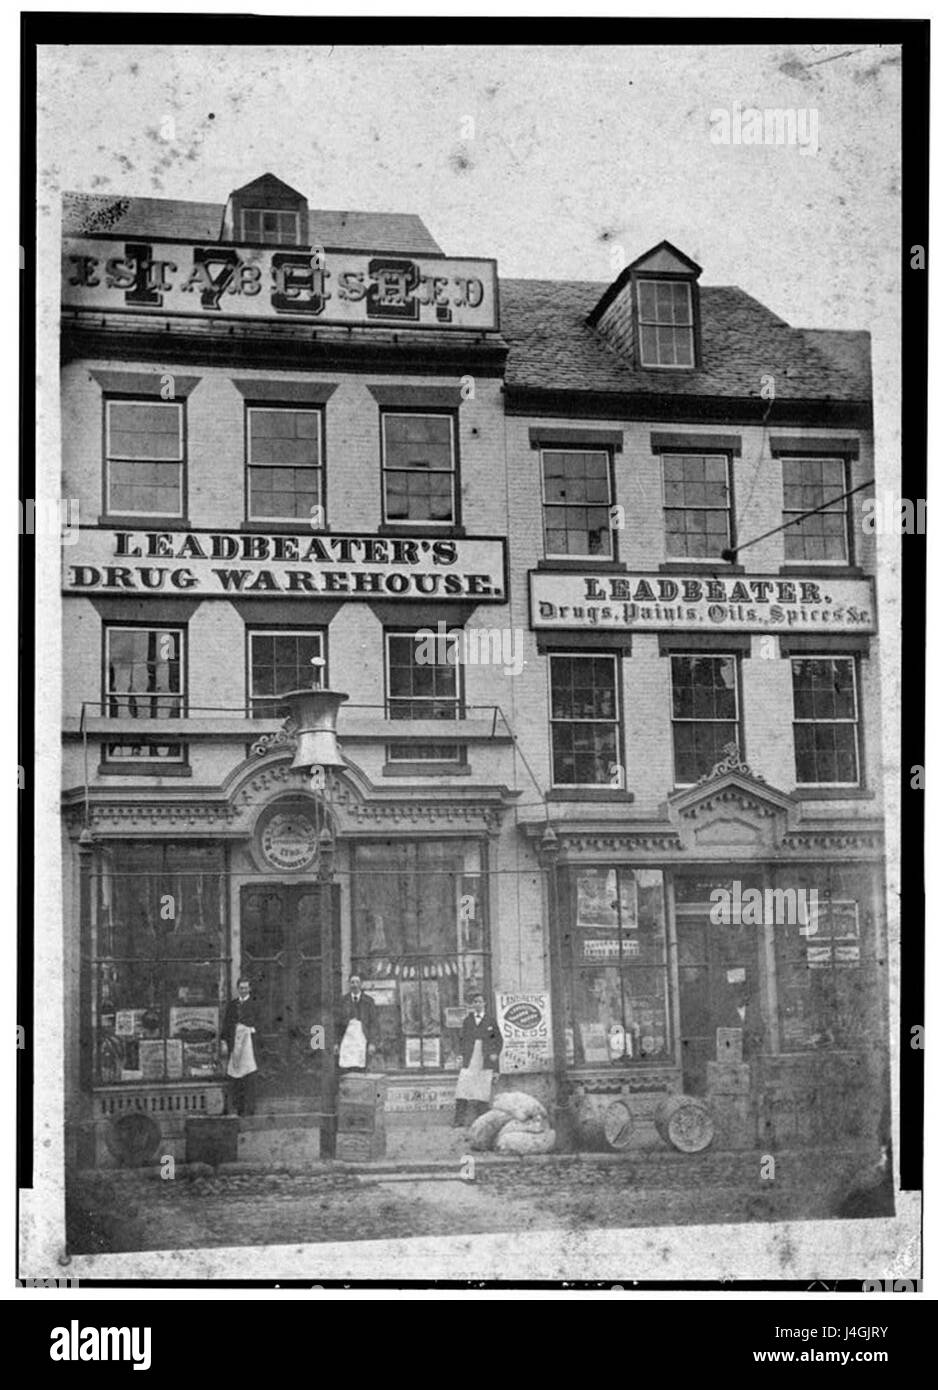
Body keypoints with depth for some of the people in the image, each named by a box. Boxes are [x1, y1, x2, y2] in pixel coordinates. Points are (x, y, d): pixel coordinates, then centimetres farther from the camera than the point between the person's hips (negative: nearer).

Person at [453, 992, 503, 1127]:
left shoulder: (490, 1021, 7)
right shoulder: (467, 1021, 12)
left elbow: (499, 1039, 11)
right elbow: (462, 1039, 16)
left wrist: (495, 1054, -2)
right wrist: (461, 1054, 5)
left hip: (485, 1060, -1)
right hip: (469, 1060, 1)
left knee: (484, 1089, -2)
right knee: (463, 1086, -9)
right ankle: (459, 1120, -10)